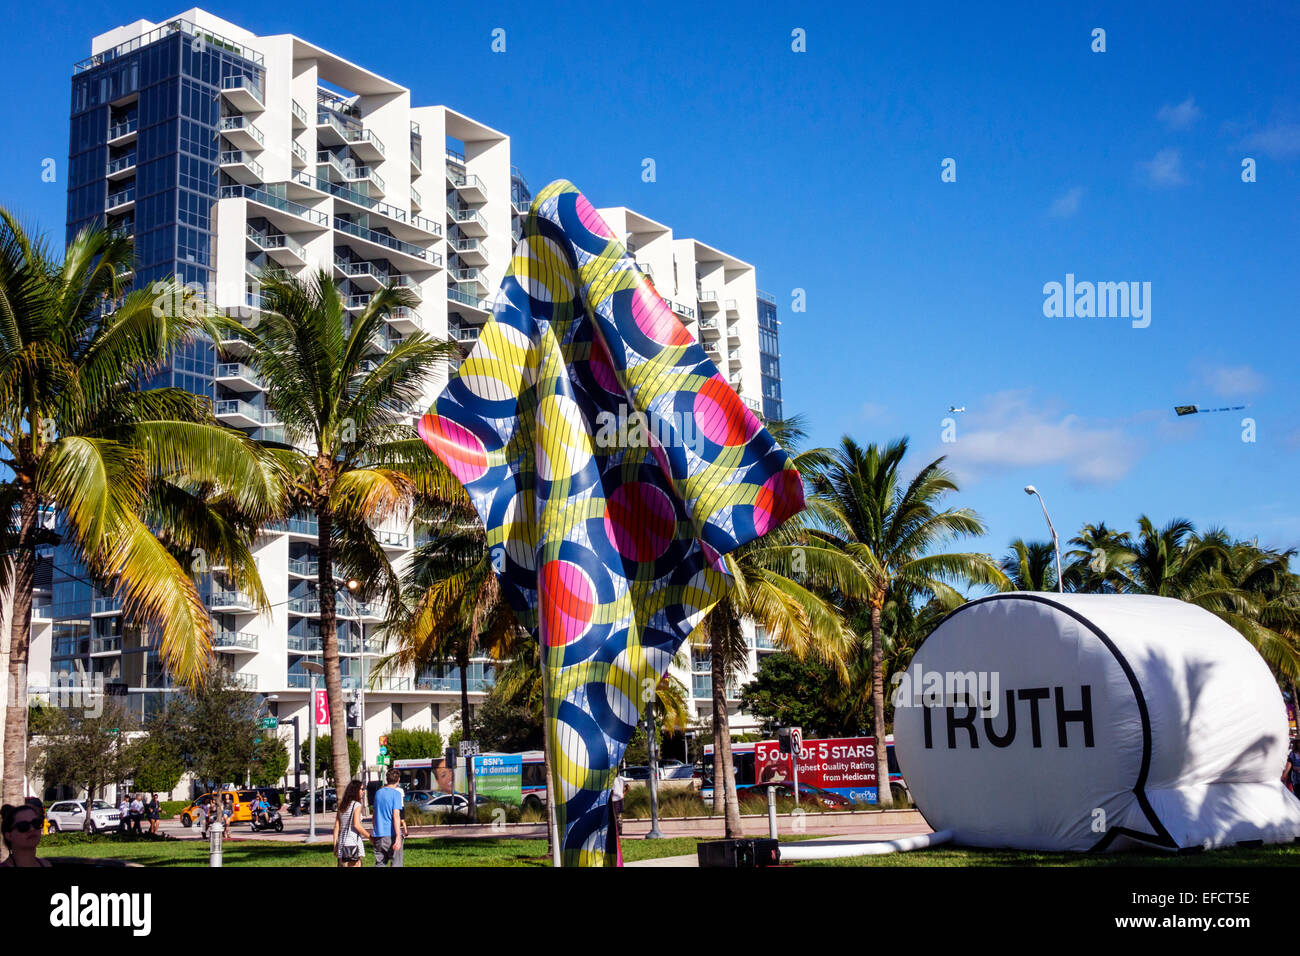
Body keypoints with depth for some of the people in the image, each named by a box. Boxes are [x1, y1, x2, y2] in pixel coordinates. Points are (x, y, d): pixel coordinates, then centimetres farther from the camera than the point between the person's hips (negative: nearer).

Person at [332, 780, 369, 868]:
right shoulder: (356, 805, -9)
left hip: (342, 843, 7)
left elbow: (336, 826, 9)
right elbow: (357, 825, -18)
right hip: (354, 842, -7)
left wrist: (335, 845, 12)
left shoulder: (341, 806, 11)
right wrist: (369, 837, -11)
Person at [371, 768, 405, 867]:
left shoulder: (378, 792, 11)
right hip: (391, 835, -6)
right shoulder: (396, 793, -9)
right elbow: (396, 815, -17)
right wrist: (398, 837, -21)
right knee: (396, 864, 1)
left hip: (378, 835, 6)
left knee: (380, 864, 8)